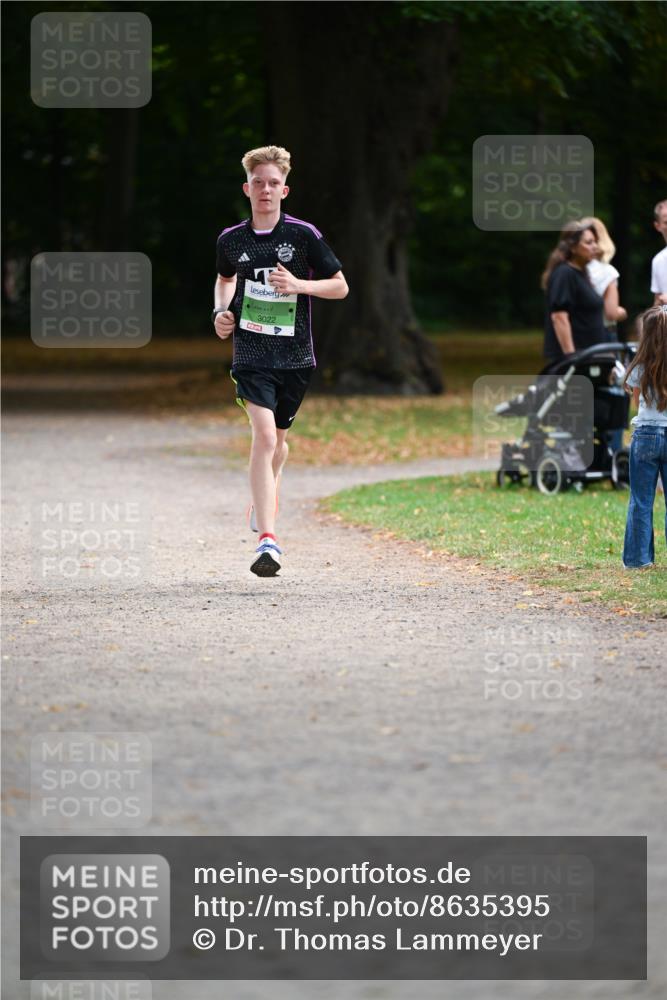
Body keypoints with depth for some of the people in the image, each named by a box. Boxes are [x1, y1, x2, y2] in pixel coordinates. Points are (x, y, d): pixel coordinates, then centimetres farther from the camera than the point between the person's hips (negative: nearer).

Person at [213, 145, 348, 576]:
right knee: (264, 435, -19)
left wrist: (299, 285, -14)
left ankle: (266, 494, 52)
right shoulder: (231, 240, 2)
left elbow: (340, 286, 2)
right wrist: (220, 312, 6)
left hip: (295, 355, 1)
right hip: (250, 352, -1)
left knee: (278, 439, 17)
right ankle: (268, 540, -24)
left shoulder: (304, 235, -4)